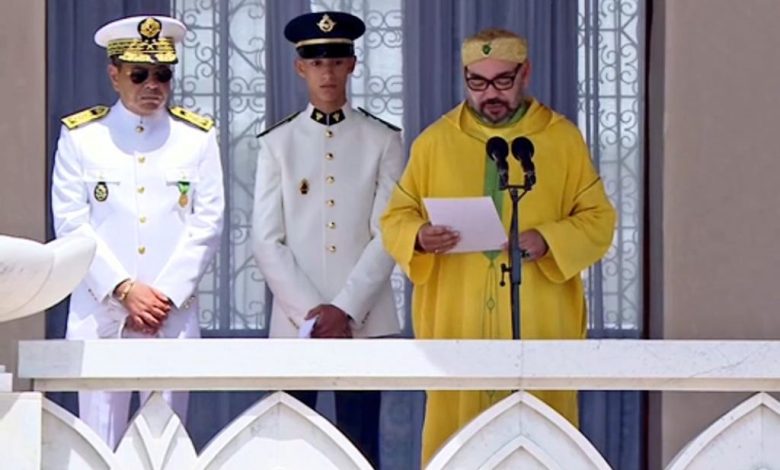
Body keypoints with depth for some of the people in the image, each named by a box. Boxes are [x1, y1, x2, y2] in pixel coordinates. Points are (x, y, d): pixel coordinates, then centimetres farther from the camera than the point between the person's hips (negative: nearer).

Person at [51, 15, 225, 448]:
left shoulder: (198, 137, 8)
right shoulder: (80, 135, 5)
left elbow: (206, 224, 3)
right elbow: (71, 223, -1)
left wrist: (166, 295, -7)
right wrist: (125, 290, -10)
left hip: (173, 313, 1)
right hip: (101, 312, -1)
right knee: (98, 441, -1)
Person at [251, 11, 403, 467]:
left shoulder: (383, 140, 4)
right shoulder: (277, 142, 5)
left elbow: (388, 235, -2)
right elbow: (267, 241, 1)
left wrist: (345, 308, -10)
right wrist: (310, 311, -9)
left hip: (364, 320, -1)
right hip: (295, 321, 1)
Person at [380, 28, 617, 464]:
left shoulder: (564, 138, 5)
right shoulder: (434, 141, 8)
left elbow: (598, 220, 4)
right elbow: (395, 218, 10)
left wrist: (547, 241, -15)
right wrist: (420, 237, -14)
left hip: (538, 325, -1)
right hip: (456, 325, 1)